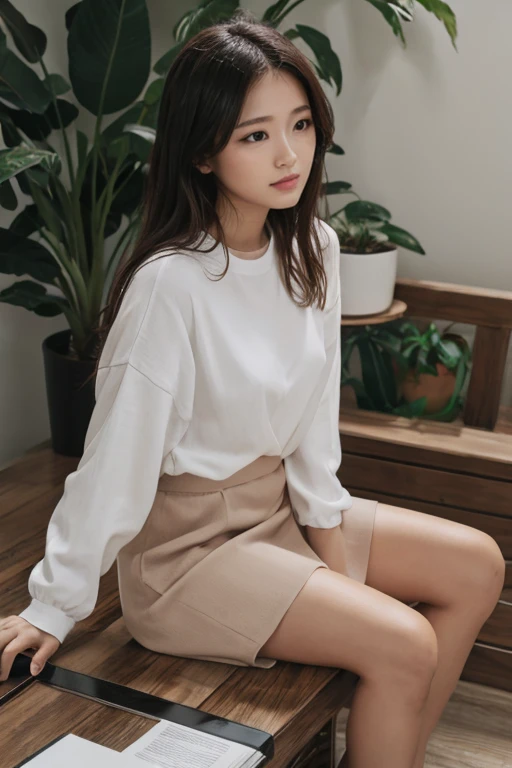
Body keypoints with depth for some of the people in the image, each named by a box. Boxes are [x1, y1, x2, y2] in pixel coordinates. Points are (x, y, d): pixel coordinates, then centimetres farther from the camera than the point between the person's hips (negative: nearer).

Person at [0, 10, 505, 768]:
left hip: (277, 507, 8)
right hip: (186, 542, -8)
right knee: (403, 646, -18)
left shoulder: (312, 249, -4)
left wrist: (331, 536, 1)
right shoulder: (170, 284, -26)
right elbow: (116, 456, -22)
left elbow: (314, 416, 3)